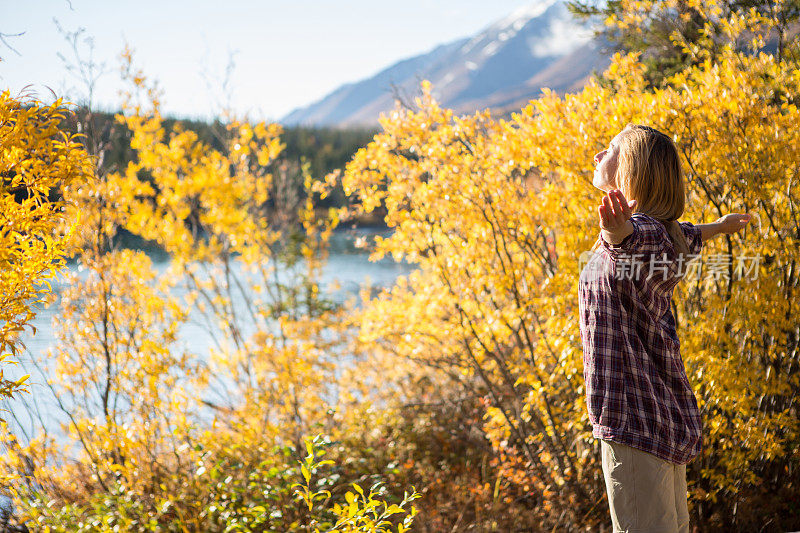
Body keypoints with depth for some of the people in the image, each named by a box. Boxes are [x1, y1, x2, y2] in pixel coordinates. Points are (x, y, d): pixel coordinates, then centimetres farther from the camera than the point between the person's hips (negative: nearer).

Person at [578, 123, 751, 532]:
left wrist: (619, 233, -62)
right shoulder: (668, 239, 15)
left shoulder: (642, 232, -14)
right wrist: (717, 227, 60)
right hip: (668, 416, 10)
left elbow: (640, 238, -39)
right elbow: (685, 239, 37)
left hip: (634, 419, -10)